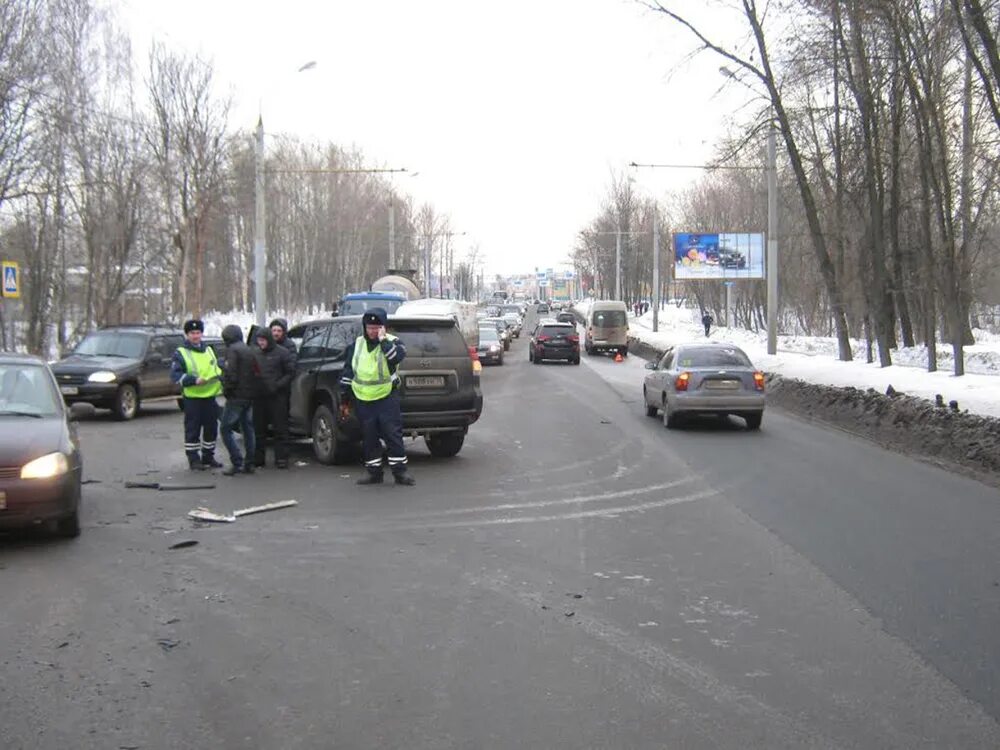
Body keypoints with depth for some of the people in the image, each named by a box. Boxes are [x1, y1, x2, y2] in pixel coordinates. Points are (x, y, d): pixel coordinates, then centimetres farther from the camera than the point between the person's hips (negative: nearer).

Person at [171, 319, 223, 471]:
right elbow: (175, 375, -11)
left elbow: (217, 368, 27)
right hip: (192, 397, -6)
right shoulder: (180, 353, -2)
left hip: (210, 396, 6)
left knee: (211, 427, 10)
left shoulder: (209, 350, 16)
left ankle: (208, 457, 23)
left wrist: (221, 375, 6)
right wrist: (194, 380, -22)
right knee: (193, 429, -3)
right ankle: (194, 459, 4)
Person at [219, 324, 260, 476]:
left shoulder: (232, 350, -11)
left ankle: (237, 463, -10)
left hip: (237, 396, -8)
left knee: (225, 429, -2)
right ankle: (249, 464, 12)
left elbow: (231, 374, -20)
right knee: (248, 429, 12)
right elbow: (256, 373, 15)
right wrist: (254, 390, 16)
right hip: (251, 396, 8)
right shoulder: (249, 350, 14)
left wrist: (226, 389, -7)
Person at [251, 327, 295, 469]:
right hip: (259, 397, 5)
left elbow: (290, 373, -3)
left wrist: (277, 385, -13)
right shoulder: (255, 353, 12)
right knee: (259, 428, 8)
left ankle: (281, 458, 2)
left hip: (278, 397, -5)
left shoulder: (282, 353, -3)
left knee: (280, 428, -2)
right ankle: (258, 459, 15)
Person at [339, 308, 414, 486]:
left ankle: (400, 471, 2)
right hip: (363, 400, 4)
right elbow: (347, 372, 14)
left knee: (393, 434, -5)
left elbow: (396, 357, -27)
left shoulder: (392, 342, -2)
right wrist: (344, 399, 13)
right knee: (369, 437, 8)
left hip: (387, 398, -4)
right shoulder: (357, 344, 9)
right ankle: (374, 472, 16)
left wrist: (383, 340, -23)